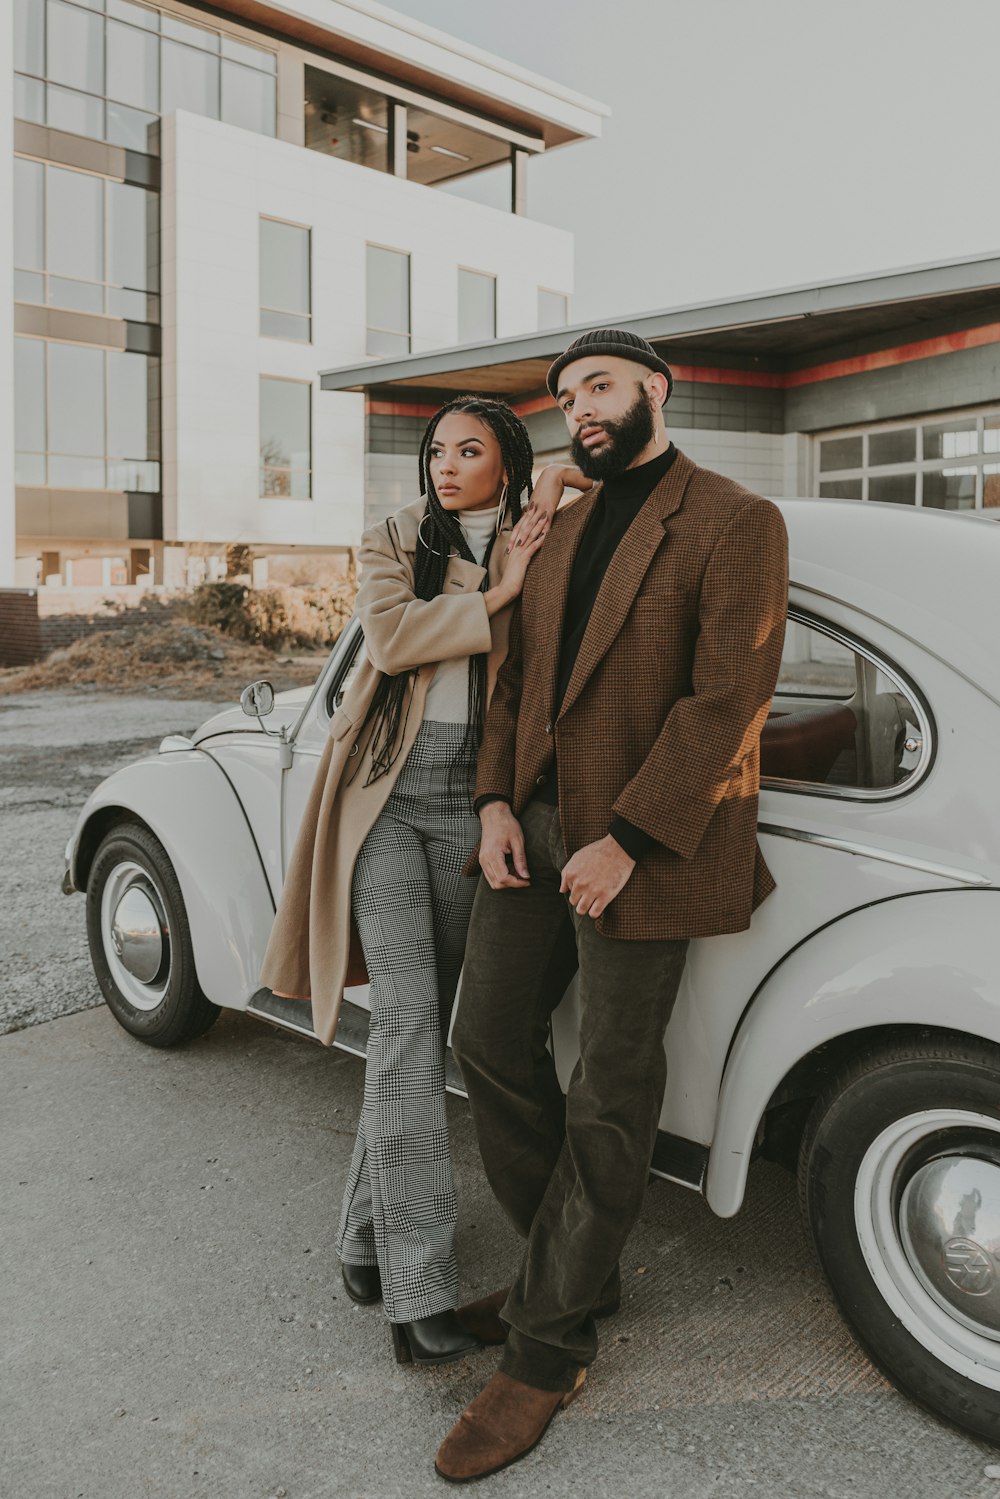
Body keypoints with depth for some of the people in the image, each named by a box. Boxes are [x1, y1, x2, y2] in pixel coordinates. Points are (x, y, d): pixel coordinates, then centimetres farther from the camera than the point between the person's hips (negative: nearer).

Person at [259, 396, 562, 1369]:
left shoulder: (542, 551, 11)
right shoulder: (393, 543, 9)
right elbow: (388, 637, -10)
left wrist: (536, 559, -11)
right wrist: (495, 596, -9)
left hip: (471, 803, 2)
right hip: (388, 792, -1)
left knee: (424, 1023, 5)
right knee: (405, 1015, -13)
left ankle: (367, 1232, 23)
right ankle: (418, 1290, -11)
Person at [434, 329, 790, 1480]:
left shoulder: (735, 524, -7)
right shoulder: (564, 527, 15)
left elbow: (726, 702, -16)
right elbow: (517, 673, 14)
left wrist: (627, 842, -19)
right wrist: (496, 800, 0)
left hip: (642, 846, -7)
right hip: (537, 825, 8)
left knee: (608, 1100, 3)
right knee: (490, 1043, 12)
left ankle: (548, 1351, 19)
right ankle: (570, 1269, 33)